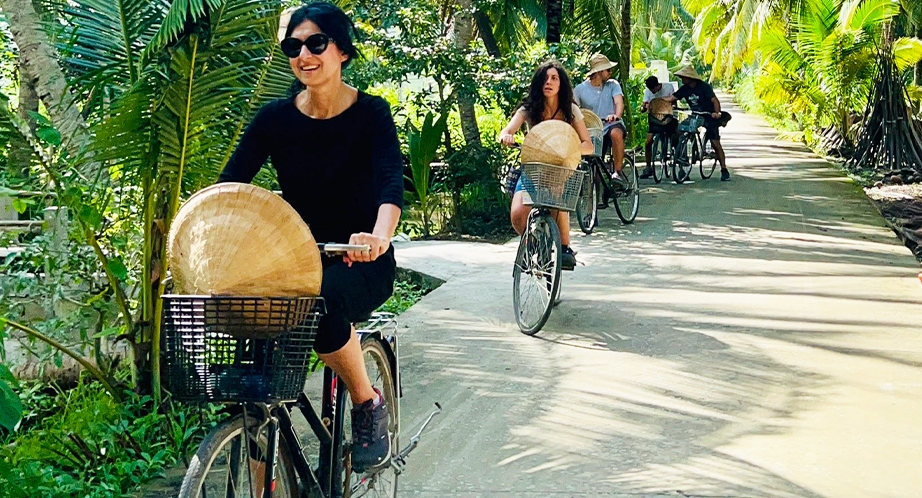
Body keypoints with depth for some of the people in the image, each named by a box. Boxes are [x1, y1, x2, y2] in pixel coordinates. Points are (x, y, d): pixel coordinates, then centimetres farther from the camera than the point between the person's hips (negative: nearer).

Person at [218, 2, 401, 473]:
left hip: (360, 262, -3)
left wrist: (379, 235, -45)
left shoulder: (370, 113, -7)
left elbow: (390, 179, -24)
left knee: (322, 302, -38)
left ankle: (369, 404, -10)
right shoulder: (276, 117, 0)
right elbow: (229, 182, -8)